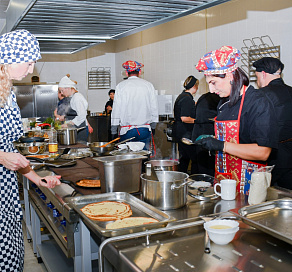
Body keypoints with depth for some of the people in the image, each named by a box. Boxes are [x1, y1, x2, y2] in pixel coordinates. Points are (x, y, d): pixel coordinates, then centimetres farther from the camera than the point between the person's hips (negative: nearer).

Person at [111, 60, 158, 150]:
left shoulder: (121, 86, -2)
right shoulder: (148, 85, 4)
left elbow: (116, 110, -2)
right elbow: (154, 108, 7)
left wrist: (113, 131, 4)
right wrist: (153, 127, 17)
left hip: (127, 130, -2)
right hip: (145, 130, 2)